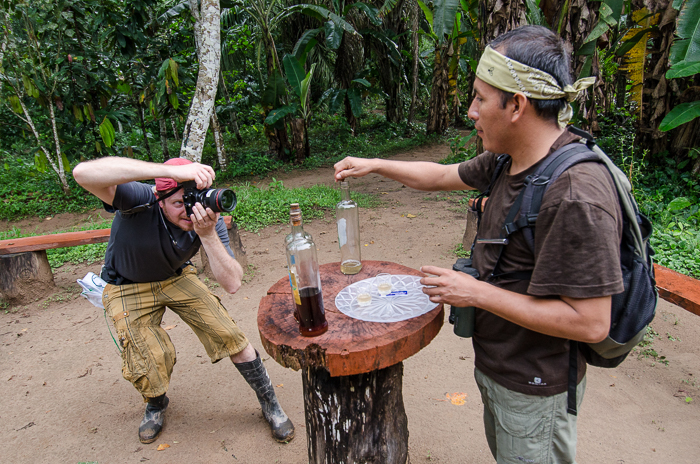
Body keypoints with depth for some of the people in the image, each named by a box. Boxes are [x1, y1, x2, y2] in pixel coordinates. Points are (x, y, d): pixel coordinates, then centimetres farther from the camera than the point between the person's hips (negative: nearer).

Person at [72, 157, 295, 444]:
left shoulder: (207, 217, -25)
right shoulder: (140, 201, -32)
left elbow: (232, 284, -31)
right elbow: (83, 173, -53)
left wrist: (207, 234, -45)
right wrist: (169, 170, -61)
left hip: (177, 278, 2)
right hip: (128, 288, -1)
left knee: (230, 337, -10)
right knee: (148, 364, -15)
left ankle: (270, 405, 13)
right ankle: (156, 405, 24)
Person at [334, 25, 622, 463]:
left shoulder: (575, 196, -32)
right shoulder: (509, 160, -4)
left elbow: (591, 323, -31)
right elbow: (442, 176, 10)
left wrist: (477, 292, -27)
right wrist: (372, 165, 11)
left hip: (534, 389, -8)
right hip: (496, 363, 8)